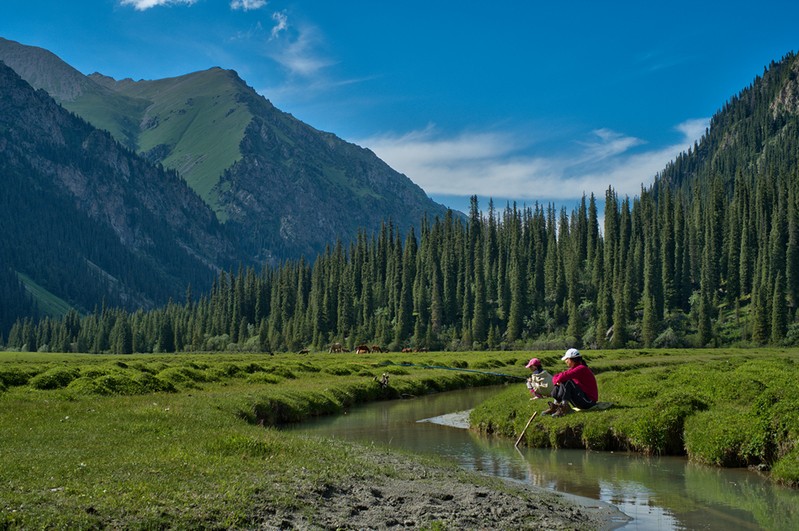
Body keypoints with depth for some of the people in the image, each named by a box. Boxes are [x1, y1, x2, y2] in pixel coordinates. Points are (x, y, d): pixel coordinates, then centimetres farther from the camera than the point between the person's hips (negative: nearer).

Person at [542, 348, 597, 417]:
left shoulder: (581, 369, -19)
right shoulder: (573, 369, 9)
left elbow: (564, 376, -32)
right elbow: (556, 377, 11)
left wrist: (558, 380, -11)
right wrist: (557, 381, -12)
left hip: (589, 402, -9)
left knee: (567, 382, -24)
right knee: (559, 384, 7)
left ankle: (564, 407, -24)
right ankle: (555, 406, -5)